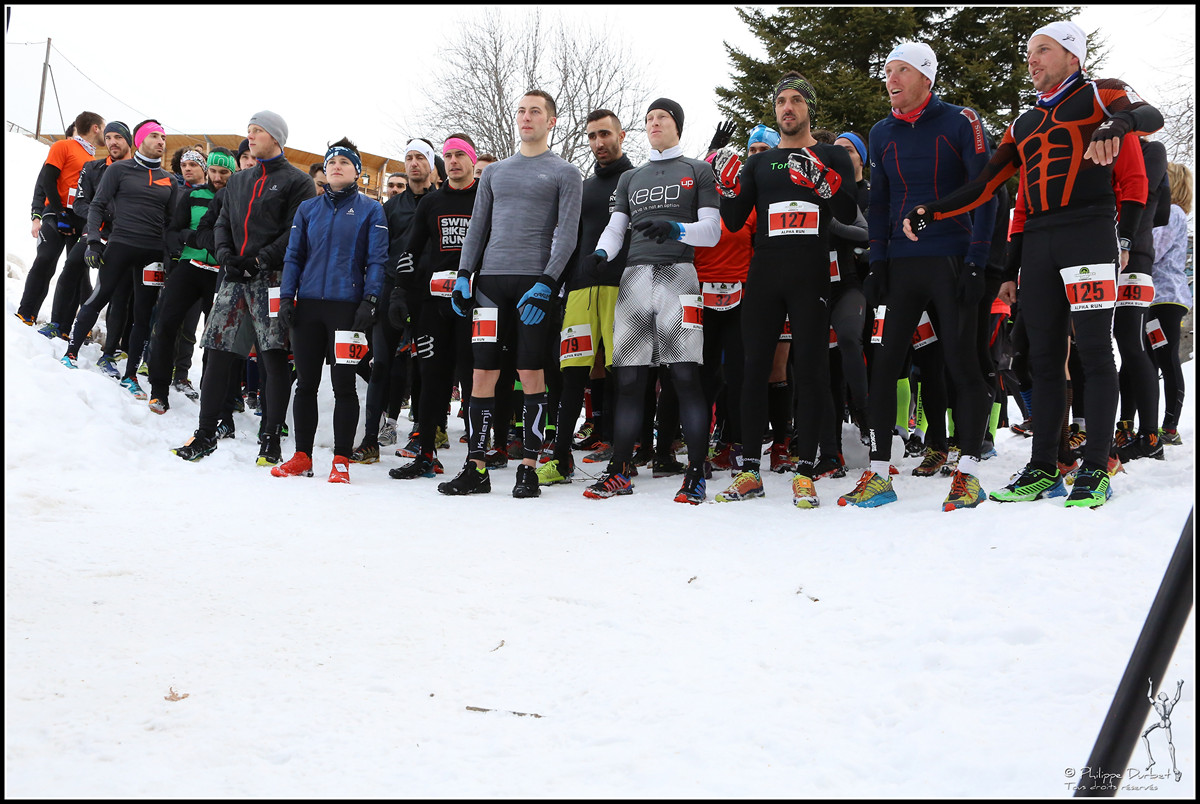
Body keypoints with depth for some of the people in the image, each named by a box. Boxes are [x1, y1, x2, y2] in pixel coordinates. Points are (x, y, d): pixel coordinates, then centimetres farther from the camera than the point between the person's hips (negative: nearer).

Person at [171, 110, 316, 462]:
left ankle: (271, 439, -1)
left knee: (275, 358, -6)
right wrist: (226, 255, 1)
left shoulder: (296, 181, 1)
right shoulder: (238, 180, 22)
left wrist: (260, 260, -15)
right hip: (235, 276, 6)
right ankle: (206, 434, 12)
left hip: (270, 278, -6)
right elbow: (223, 223, 21)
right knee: (218, 353, 4)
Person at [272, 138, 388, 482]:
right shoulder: (308, 209, 13)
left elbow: (377, 259, -2)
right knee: (306, 383, 7)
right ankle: (302, 457, 15)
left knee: (343, 384, -2)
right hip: (308, 305, 4)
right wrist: (286, 296, 2)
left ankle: (341, 460, 4)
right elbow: (293, 256, 13)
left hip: (347, 307, -4)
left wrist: (370, 301, -12)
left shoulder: (370, 210, 3)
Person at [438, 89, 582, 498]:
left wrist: (545, 283, -13)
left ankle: (529, 467, 1)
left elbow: (566, 234, -2)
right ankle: (476, 468, 2)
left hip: (533, 282, -4)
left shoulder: (565, 173, 7)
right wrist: (463, 275, 6)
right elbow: (477, 228, 19)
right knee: (482, 372, -1)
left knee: (531, 373, -4)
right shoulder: (494, 172, 20)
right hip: (490, 280, 4)